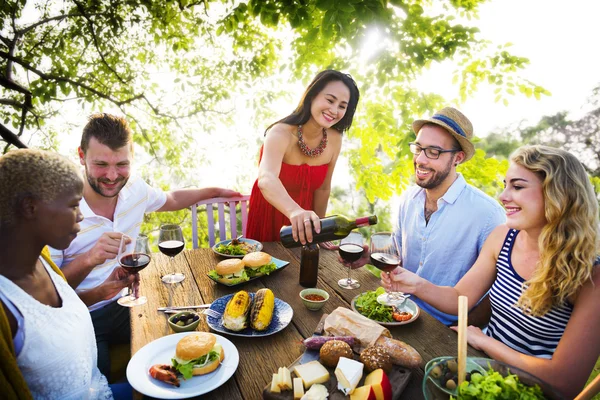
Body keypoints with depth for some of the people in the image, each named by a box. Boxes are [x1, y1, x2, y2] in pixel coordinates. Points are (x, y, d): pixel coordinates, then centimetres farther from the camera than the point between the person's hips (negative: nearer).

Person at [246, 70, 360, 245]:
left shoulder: (334, 140, -13)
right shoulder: (281, 133, -28)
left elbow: (323, 188, -2)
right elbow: (266, 179, -48)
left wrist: (317, 228, 3)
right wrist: (295, 210, -65)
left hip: (302, 215, 4)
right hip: (268, 214, -4)